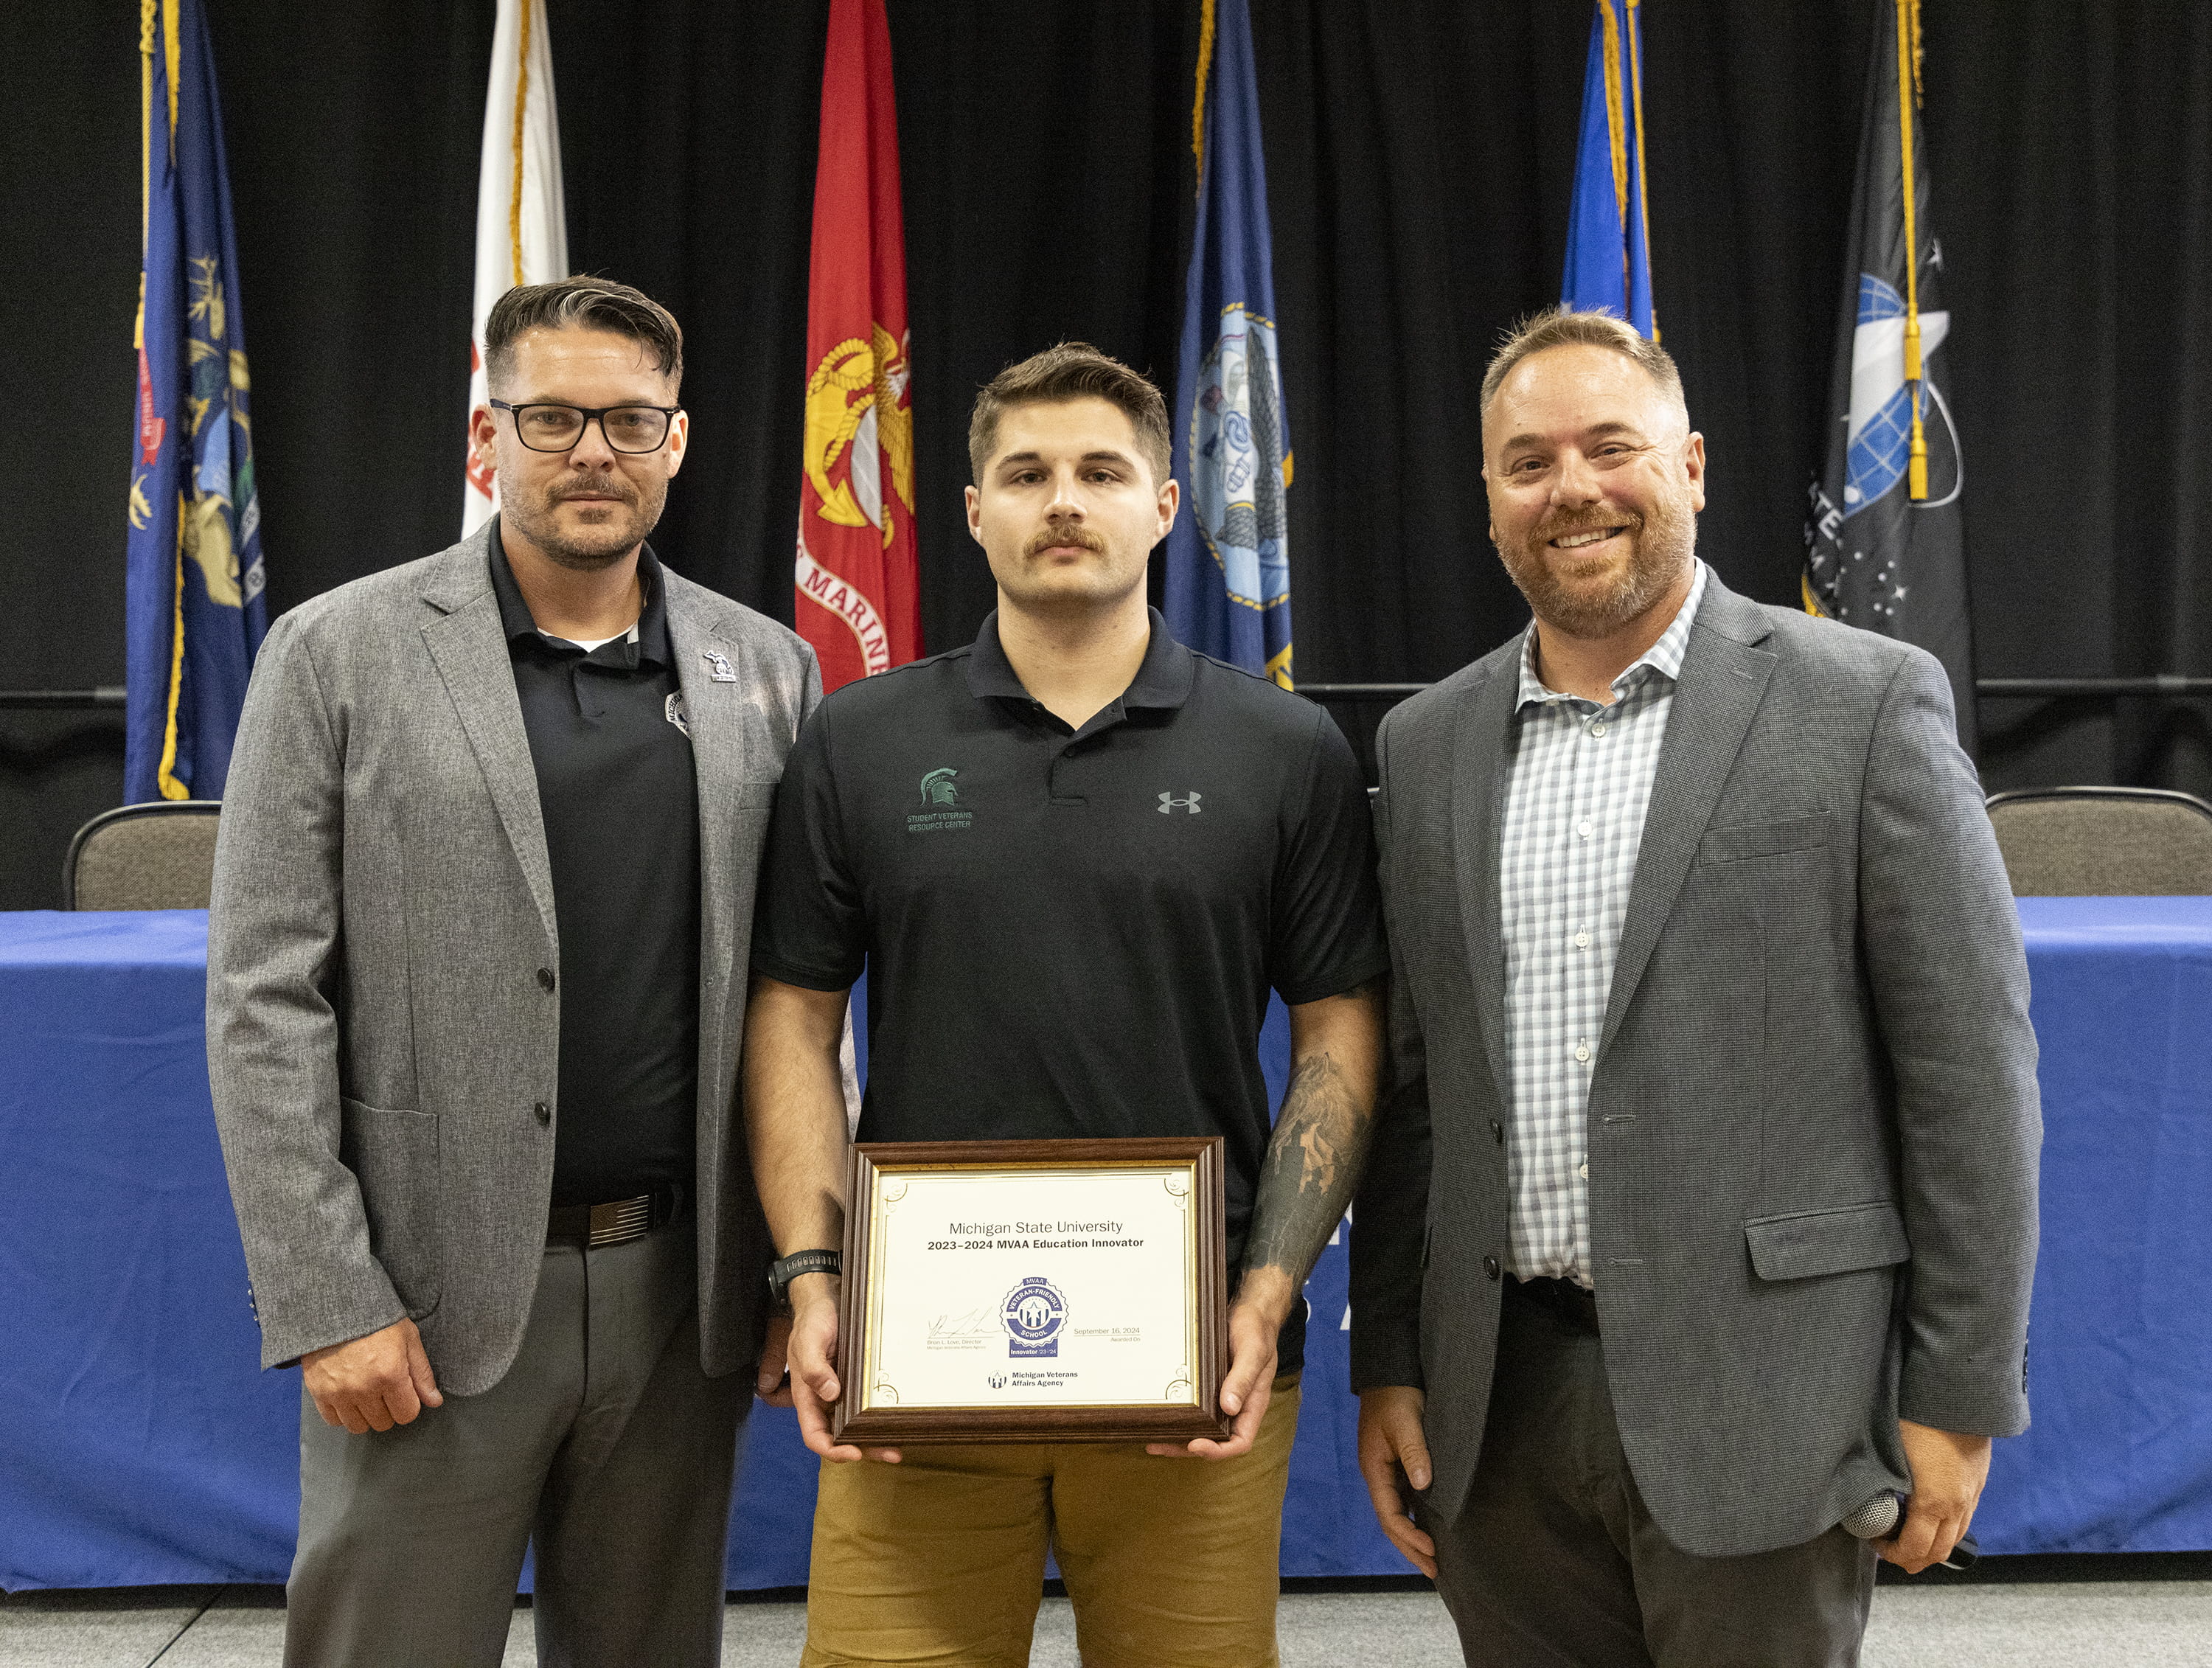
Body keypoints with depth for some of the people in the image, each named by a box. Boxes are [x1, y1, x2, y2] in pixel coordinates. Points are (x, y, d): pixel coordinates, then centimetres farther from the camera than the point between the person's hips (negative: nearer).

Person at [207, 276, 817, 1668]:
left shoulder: (767, 669, 7)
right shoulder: (341, 653, -2)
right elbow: (267, 1002, -5)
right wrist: (326, 1303, -10)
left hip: (680, 1290, 3)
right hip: (431, 1299, -3)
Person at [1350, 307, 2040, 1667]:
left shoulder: (1865, 704, -4)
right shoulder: (1428, 746, 9)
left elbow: (1970, 1068, -5)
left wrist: (1960, 1395, -7)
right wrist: (1387, 1362, 9)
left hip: (1750, 1403, -4)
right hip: (1500, 1413, 4)